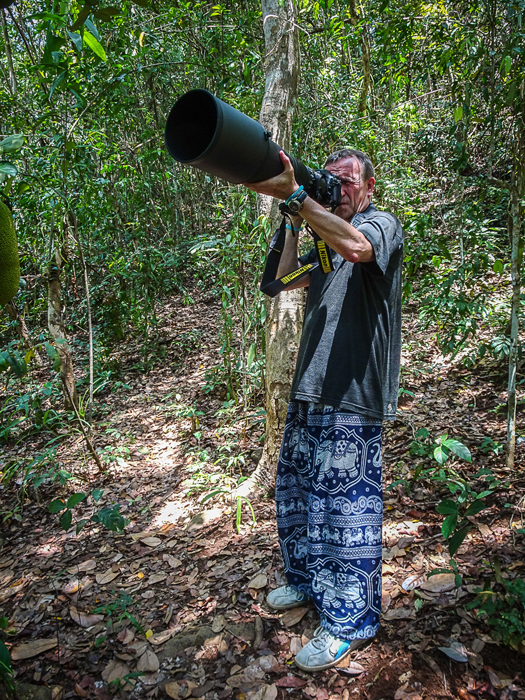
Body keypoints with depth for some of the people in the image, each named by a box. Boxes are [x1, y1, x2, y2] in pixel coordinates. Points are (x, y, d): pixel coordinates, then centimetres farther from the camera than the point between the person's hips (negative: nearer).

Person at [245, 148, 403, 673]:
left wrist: (295, 195, -32)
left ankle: (347, 621, 16)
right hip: (309, 391, 8)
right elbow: (286, 279, 14)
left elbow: (356, 247, -27)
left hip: (352, 398, -8)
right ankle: (307, 581, 38)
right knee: (295, 491, 17)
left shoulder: (383, 224, -3)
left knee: (346, 503, -1)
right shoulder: (326, 235, 22)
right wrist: (294, 222, 6)